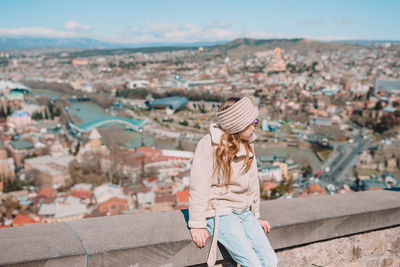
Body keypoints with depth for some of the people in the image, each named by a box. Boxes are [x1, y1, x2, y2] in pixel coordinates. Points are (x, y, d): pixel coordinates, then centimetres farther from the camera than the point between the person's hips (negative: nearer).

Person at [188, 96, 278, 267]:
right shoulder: (210, 144, -15)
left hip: (244, 212, 7)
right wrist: (197, 225, -14)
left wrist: (255, 216, 18)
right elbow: (199, 186, -15)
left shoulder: (248, 145, 6)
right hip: (220, 214, -7)